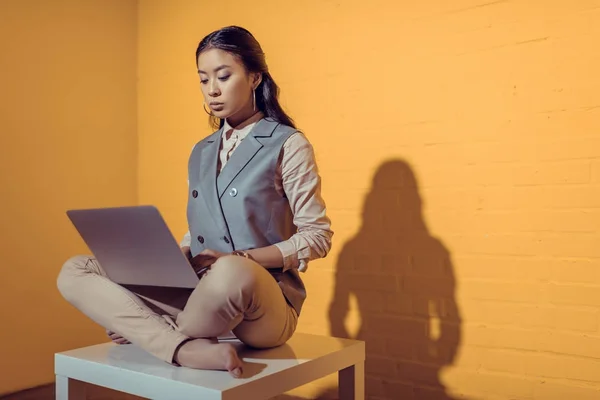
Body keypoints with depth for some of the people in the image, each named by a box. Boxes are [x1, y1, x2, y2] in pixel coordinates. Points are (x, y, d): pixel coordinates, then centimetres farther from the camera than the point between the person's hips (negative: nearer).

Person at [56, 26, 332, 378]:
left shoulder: (288, 144, -2)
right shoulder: (201, 152, 16)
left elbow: (318, 236, -4)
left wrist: (240, 259, -17)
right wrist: (170, 259, -3)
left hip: (265, 302, -6)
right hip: (201, 291, 6)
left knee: (232, 274, -43)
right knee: (75, 272, -8)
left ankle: (142, 329, -14)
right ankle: (186, 348, -26)